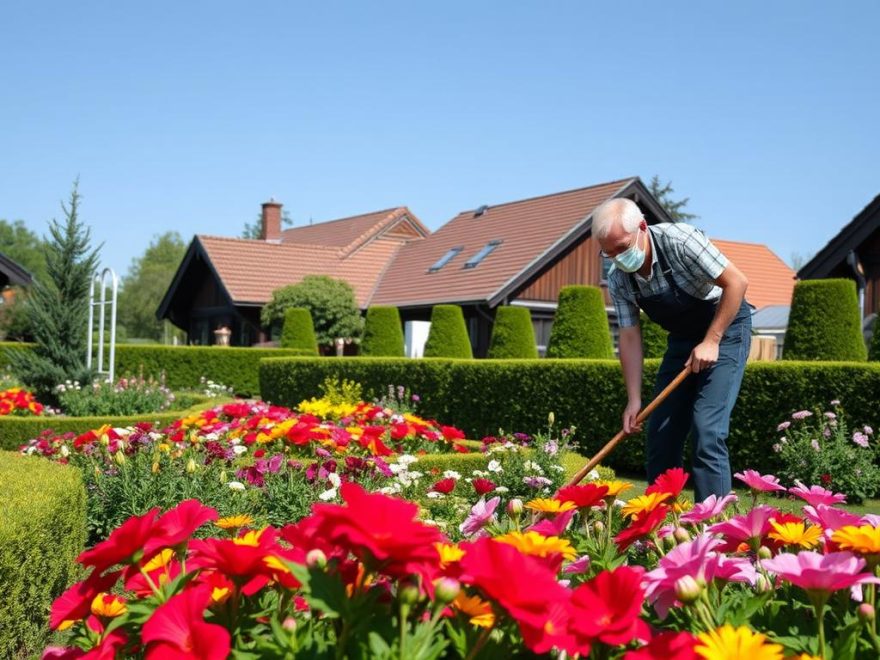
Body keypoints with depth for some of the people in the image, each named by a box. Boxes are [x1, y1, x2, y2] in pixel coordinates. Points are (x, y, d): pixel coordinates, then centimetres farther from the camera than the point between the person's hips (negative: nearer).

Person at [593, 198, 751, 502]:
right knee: (660, 430, 4)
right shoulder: (617, 279, -10)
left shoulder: (679, 240, -27)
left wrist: (711, 341, -22)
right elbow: (630, 338, -5)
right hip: (682, 338, 6)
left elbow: (736, 282, -22)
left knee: (706, 429, -17)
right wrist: (634, 400, -9)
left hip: (725, 327, -6)